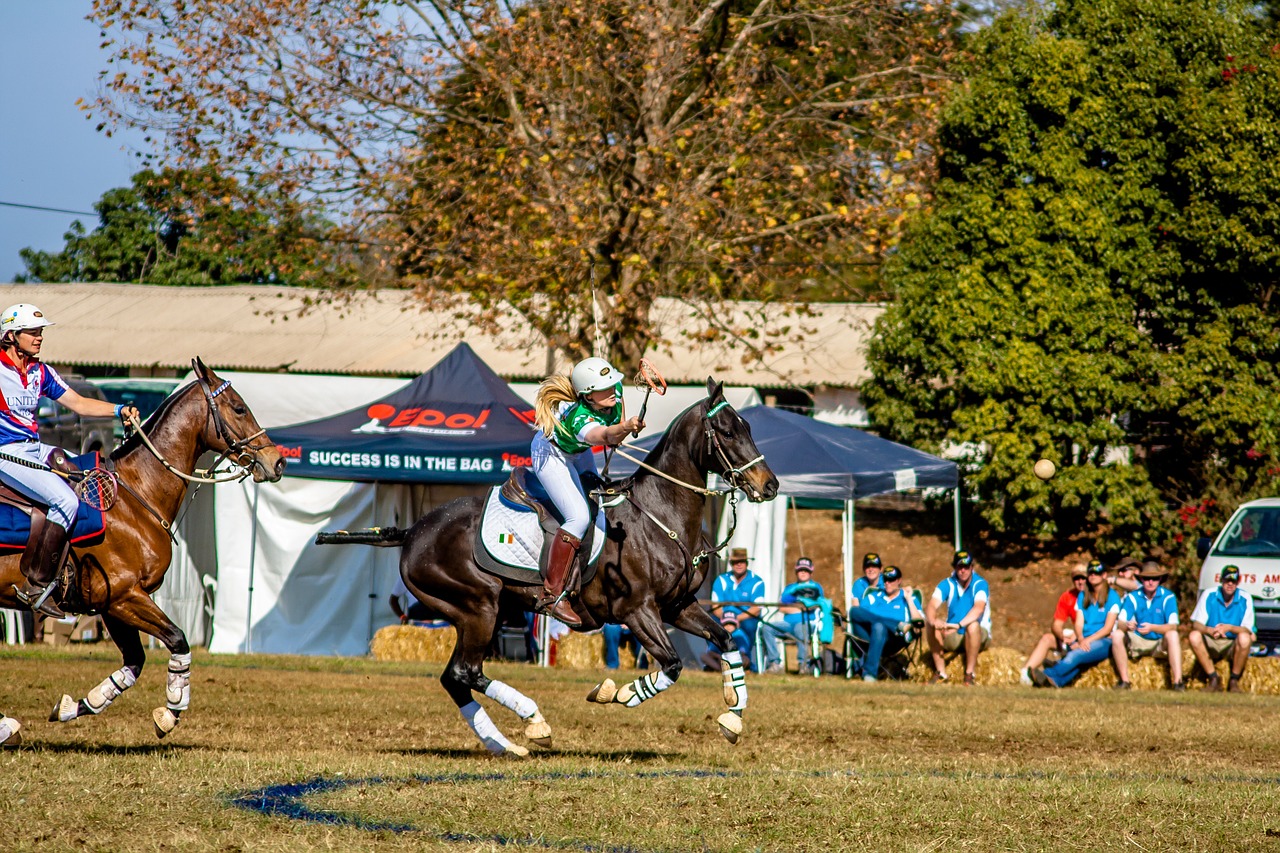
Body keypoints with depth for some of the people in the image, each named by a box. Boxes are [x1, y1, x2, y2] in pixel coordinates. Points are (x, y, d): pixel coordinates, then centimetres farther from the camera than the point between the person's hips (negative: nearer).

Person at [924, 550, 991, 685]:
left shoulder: (980, 584, -15)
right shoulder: (947, 584, -5)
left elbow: (979, 608, -34)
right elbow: (931, 606, -19)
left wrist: (959, 625, -50)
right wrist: (934, 621, -44)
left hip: (979, 637, -3)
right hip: (952, 638, 3)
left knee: (973, 625, -37)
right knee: (930, 622, -22)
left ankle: (970, 674, -26)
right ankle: (940, 672, -18)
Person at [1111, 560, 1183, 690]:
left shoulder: (1168, 597, -9)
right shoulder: (1132, 597, -3)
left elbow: (1172, 626, -19)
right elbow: (1120, 623, -12)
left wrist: (1152, 628, -38)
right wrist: (1127, 625, -38)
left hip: (1161, 644, -2)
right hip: (1138, 643, 2)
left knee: (1173, 635, -33)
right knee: (1117, 635, -23)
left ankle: (1177, 682, -39)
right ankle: (1124, 680, -21)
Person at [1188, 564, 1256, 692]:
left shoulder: (1245, 599, -8)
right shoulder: (1208, 595, -6)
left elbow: (1247, 630, -15)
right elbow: (1196, 624, -11)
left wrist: (1229, 628, -35)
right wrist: (1209, 630, -33)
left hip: (1234, 645, -1)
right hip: (1211, 644, 1)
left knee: (1244, 638, -34)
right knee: (1194, 636, -28)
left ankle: (1234, 681, -17)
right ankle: (1214, 680, -18)